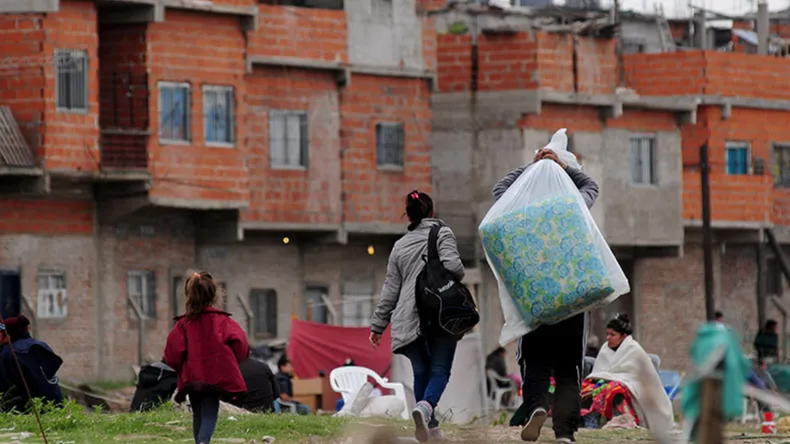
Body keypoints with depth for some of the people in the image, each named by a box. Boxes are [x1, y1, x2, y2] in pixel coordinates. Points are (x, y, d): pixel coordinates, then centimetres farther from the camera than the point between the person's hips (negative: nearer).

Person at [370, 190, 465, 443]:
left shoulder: (400, 246, 16)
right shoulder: (442, 234, 3)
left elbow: (390, 290, 15)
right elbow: (452, 265, -13)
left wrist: (378, 325, 19)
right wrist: (459, 278, 10)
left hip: (409, 319, 4)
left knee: (421, 371, 13)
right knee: (440, 371, -5)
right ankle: (426, 407, -33)